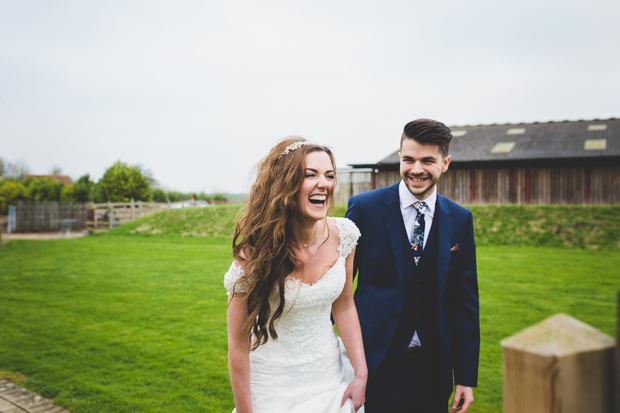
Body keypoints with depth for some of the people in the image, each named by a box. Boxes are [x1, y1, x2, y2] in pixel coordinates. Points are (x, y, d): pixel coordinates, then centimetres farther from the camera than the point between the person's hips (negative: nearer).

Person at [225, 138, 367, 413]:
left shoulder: (343, 234, -12)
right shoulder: (256, 253, -23)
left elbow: (344, 307, 0)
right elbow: (238, 344, -16)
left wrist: (361, 374, -3)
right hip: (274, 389, -4)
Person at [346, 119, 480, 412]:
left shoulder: (460, 220, 2)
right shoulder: (364, 207, -7)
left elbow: (465, 301, 4)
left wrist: (466, 377, 4)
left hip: (434, 371, 3)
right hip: (375, 367, -2)